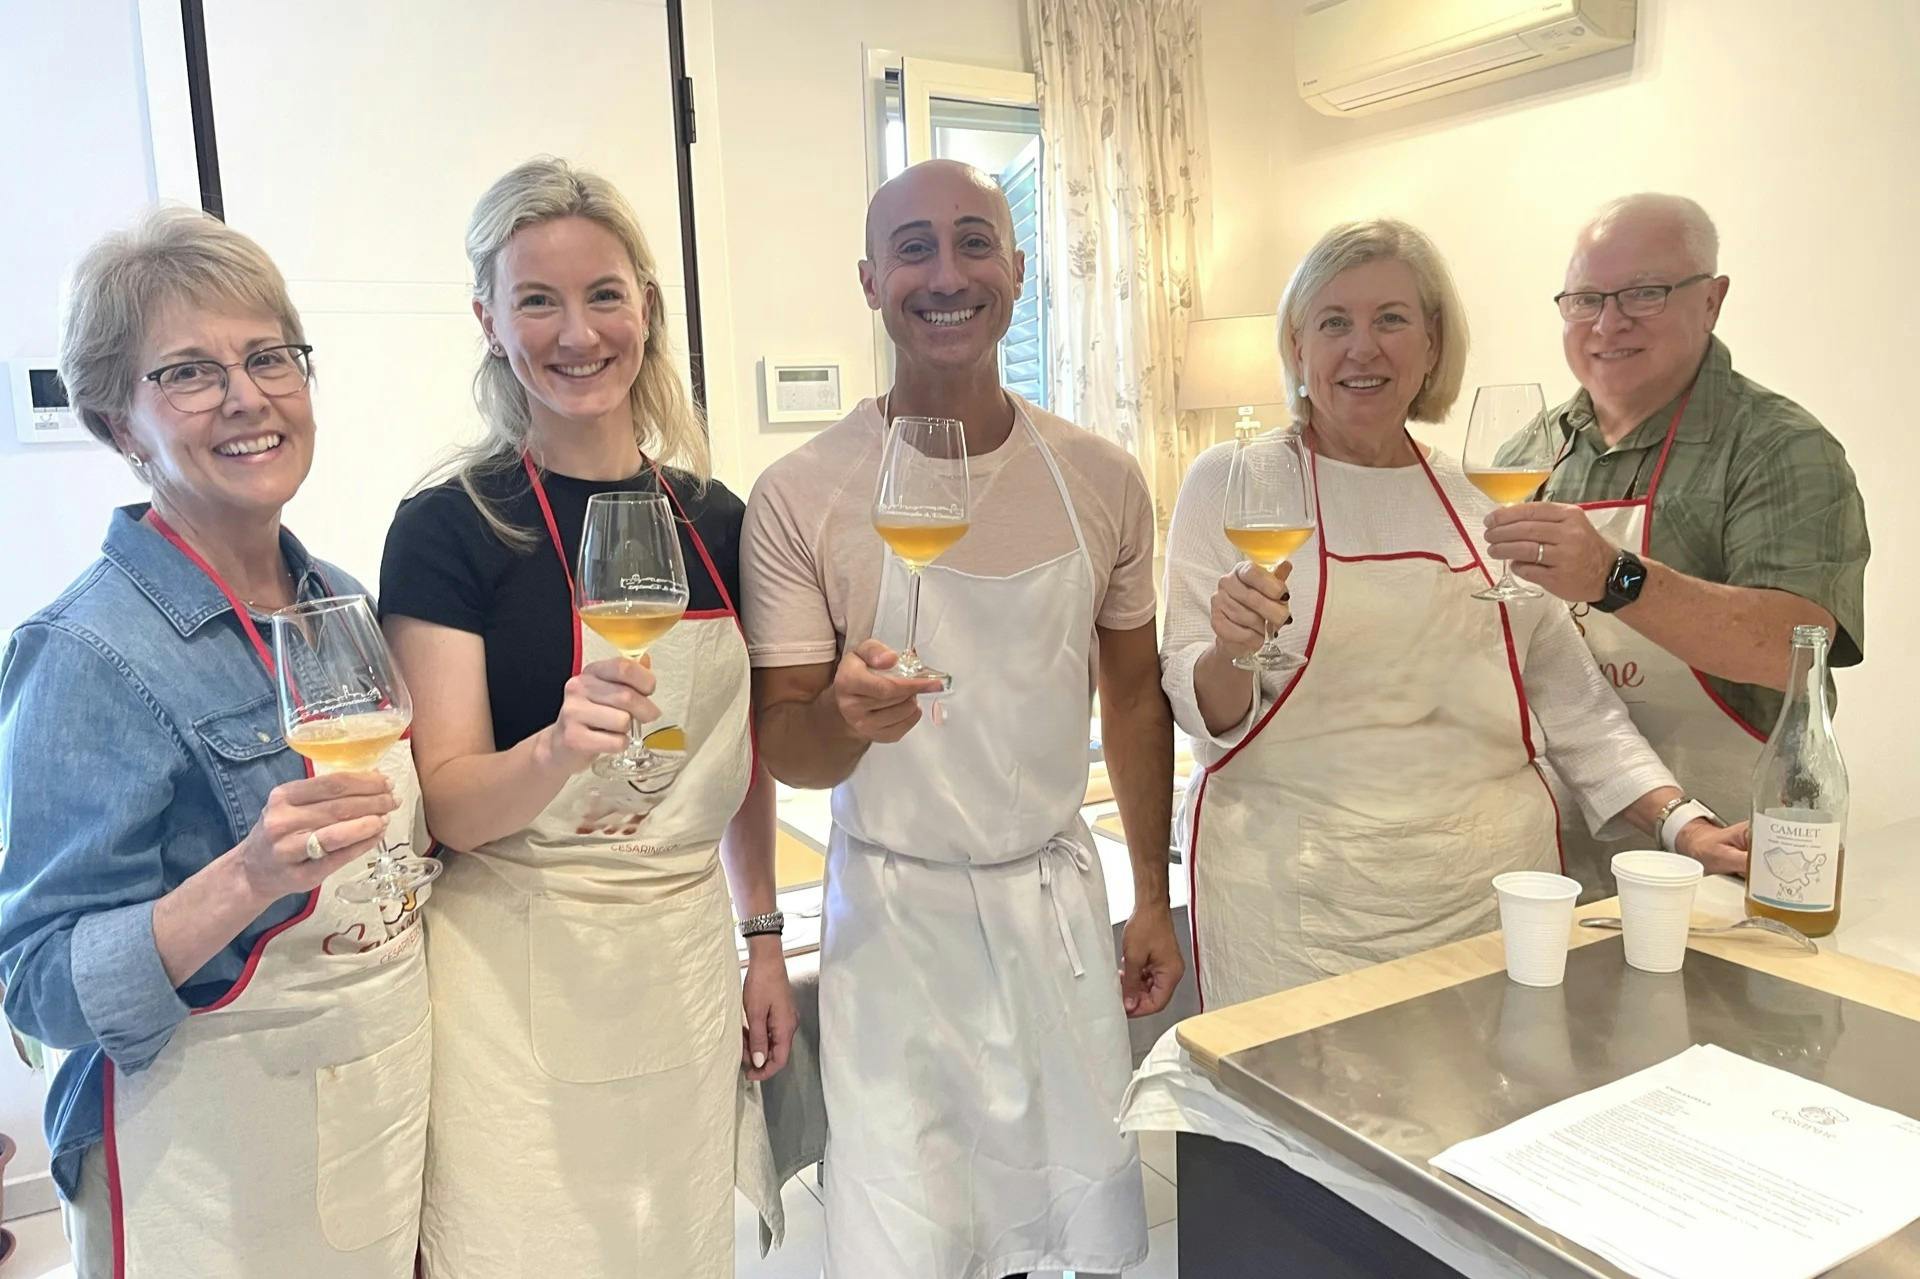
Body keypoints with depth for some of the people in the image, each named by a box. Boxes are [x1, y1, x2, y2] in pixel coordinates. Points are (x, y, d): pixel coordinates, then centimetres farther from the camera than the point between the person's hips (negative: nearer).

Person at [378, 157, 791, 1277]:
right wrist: (561, 745, -31)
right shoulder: (450, 527, -9)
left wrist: (764, 938, 12)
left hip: (691, 949, 4)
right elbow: (448, 804, -11)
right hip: (520, 966, -4)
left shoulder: (711, 515, 4)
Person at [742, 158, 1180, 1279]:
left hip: (1061, 894, 4)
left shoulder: (1103, 480, -2)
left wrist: (1155, 899, 10)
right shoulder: (800, 496, -12)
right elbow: (786, 751, -8)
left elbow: (1134, 698, 9)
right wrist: (845, 714, -31)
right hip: (896, 907, -3)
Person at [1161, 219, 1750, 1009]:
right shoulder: (1232, 483, -3)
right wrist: (1232, 653, -25)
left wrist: (1680, 823, 1)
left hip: (1490, 886, 4)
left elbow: (1570, 699, 13)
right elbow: (1201, 711, -3)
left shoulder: (1480, 502, 8)